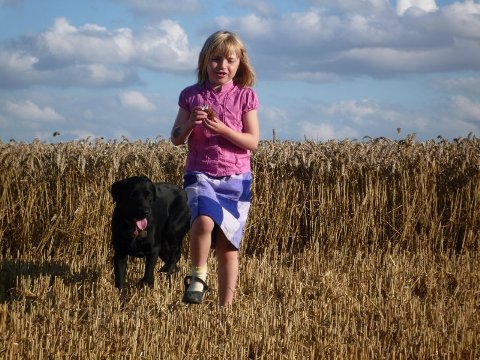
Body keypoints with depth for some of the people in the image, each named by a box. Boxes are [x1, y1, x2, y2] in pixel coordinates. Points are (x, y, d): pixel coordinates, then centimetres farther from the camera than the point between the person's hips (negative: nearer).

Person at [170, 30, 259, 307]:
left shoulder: (245, 96, 3)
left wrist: (222, 129, -17)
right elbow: (176, 139, 6)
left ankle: (226, 307, 11)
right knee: (204, 219, -31)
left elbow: (253, 142, -3)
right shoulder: (191, 95, 5)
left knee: (228, 246, 2)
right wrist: (191, 123, -14)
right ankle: (198, 276, -10)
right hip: (201, 176, -1)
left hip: (236, 180, 1)